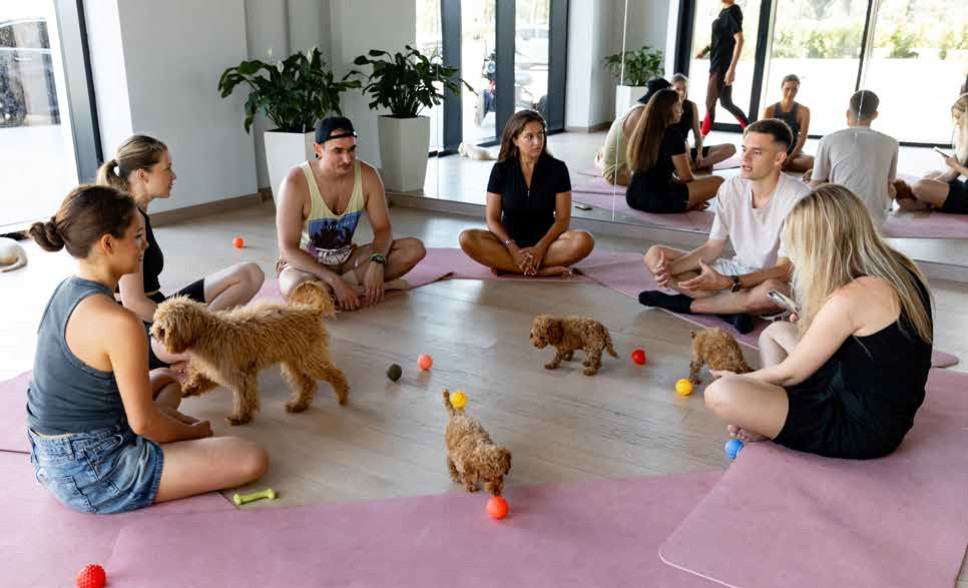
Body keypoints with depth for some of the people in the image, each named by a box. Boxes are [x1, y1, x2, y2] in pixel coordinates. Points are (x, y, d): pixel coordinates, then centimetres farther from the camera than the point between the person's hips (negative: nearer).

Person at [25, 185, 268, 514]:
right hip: (89, 477, -9)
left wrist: (166, 415, 12)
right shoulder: (119, 322, -26)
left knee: (166, 379, 31)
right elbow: (143, 422, -19)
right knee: (253, 460, -14)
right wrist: (194, 431, 1)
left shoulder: (66, 291, 2)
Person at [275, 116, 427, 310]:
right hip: (305, 262, -5)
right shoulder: (296, 182, -22)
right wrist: (335, 281, -34)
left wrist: (377, 262, -29)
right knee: (297, 290, -41)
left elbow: (383, 228, -6)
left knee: (414, 248, -16)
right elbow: (288, 248, -23)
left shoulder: (367, 175, -11)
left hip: (347, 258, 5)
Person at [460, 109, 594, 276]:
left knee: (584, 241, -30)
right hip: (510, 240, 0)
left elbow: (563, 218, -3)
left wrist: (540, 248, -19)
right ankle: (545, 270, -29)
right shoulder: (501, 170, -1)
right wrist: (513, 249, -19)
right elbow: (492, 219, -3)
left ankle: (507, 266, -26)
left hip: (546, 240, 0)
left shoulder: (557, 168, -2)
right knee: (467, 239, -29)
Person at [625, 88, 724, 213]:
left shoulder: (642, 131, 13)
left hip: (634, 198, 8)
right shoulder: (673, 134, -9)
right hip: (658, 200, -8)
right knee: (718, 182, -2)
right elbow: (686, 177, -4)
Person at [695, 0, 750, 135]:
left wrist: (732, 68, -26)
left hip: (723, 65, -10)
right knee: (727, 103, 17)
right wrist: (706, 48, 8)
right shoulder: (724, 11, 12)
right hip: (717, 64, 10)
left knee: (710, 105, -5)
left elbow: (739, 40, -21)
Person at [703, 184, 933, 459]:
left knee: (719, 394, -23)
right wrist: (811, 324, 16)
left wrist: (739, 379, 4)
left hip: (860, 432, -10)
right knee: (775, 332, 20)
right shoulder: (900, 268, 2)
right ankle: (768, 424, 4)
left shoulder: (851, 297, -25)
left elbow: (789, 373, -13)